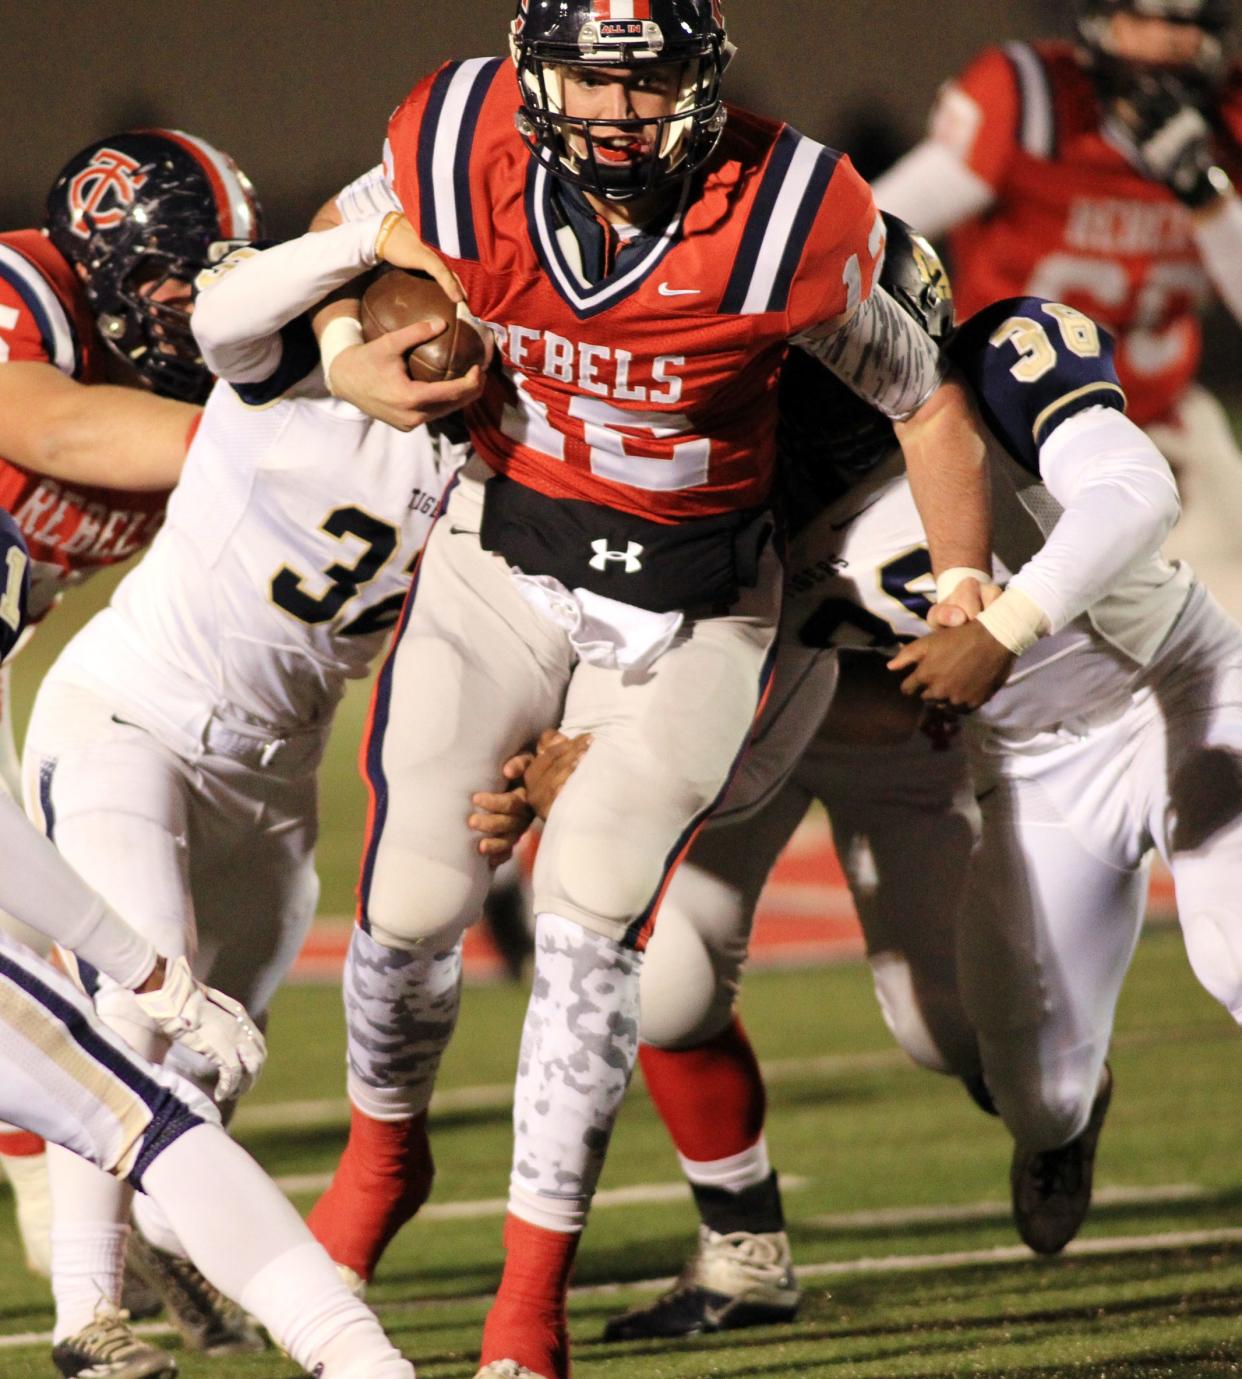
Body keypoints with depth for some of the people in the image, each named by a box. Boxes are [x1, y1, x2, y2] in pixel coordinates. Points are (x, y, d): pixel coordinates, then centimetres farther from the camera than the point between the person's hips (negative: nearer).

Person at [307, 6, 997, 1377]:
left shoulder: (785, 223, -22)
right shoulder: (463, 157, -17)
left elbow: (929, 409, -6)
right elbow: (346, 236, 8)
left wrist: (967, 609, 0)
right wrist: (353, 361, -10)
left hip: (693, 608, -2)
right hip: (501, 563, 2)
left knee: (590, 914, -15)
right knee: (414, 905, -4)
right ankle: (383, 1146, 31)